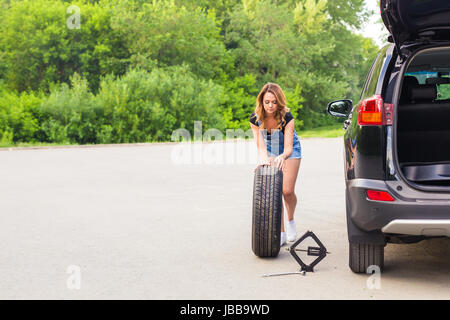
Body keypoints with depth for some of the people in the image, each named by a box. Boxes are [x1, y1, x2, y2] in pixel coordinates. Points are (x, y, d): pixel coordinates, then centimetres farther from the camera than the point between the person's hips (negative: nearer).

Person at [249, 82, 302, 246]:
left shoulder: (286, 117, -33)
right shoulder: (255, 119, -25)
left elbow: (288, 148, -37)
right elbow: (260, 145, -29)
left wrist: (283, 156, -60)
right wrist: (263, 159, -51)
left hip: (290, 150, -2)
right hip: (270, 150, 2)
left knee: (287, 191, -11)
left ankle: (291, 220, 21)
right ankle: (281, 232, -7)